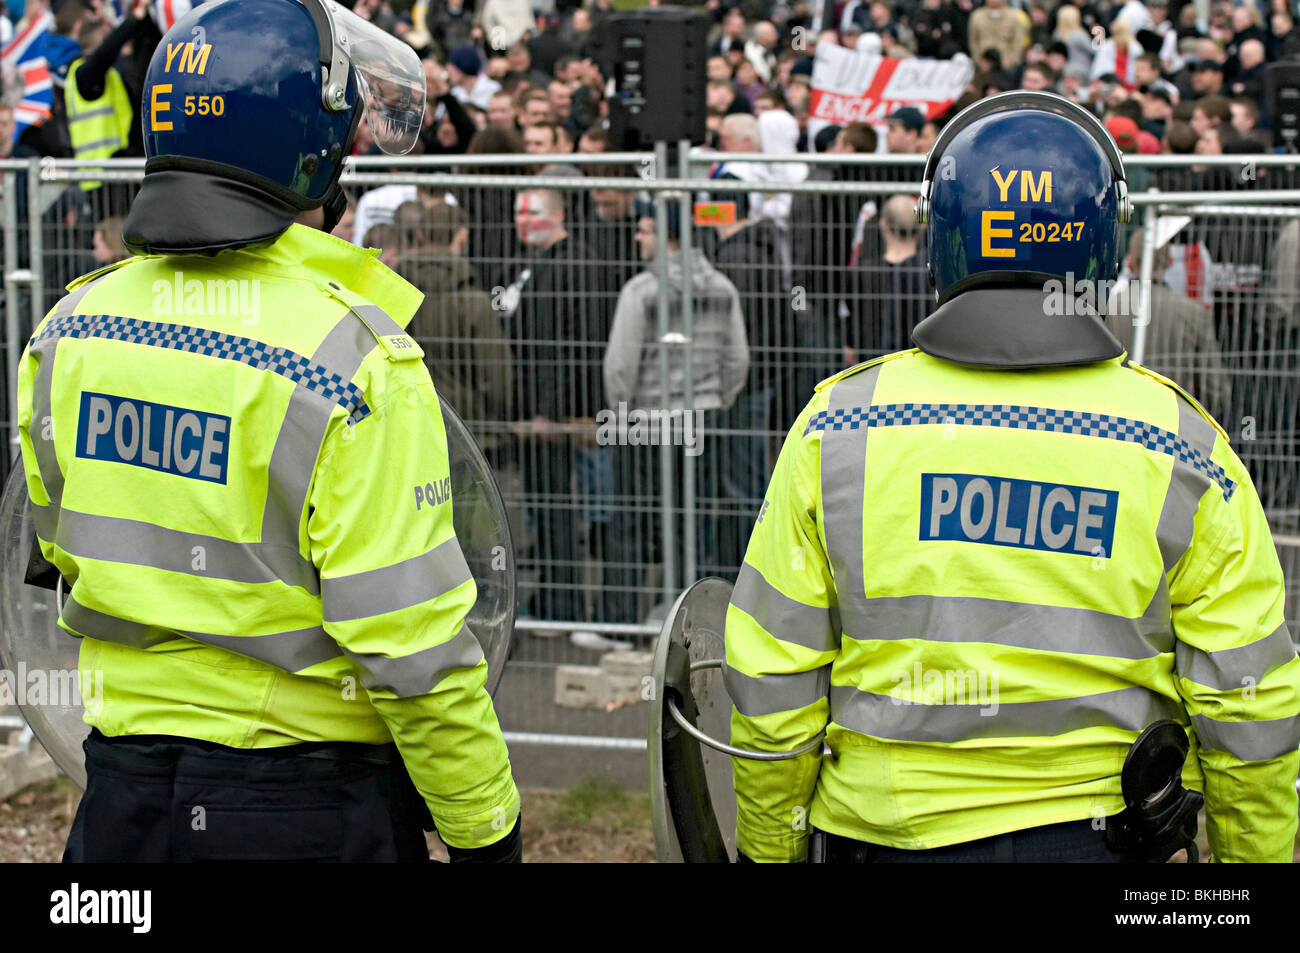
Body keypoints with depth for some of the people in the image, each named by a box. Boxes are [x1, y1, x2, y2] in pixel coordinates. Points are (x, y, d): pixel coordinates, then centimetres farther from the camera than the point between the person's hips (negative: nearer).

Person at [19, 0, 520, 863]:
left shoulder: (72, 332, -1)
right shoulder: (354, 361, -19)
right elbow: (412, 641, -18)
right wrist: (485, 829, -7)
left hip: (123, 794, 5)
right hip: (313, 808, -5)